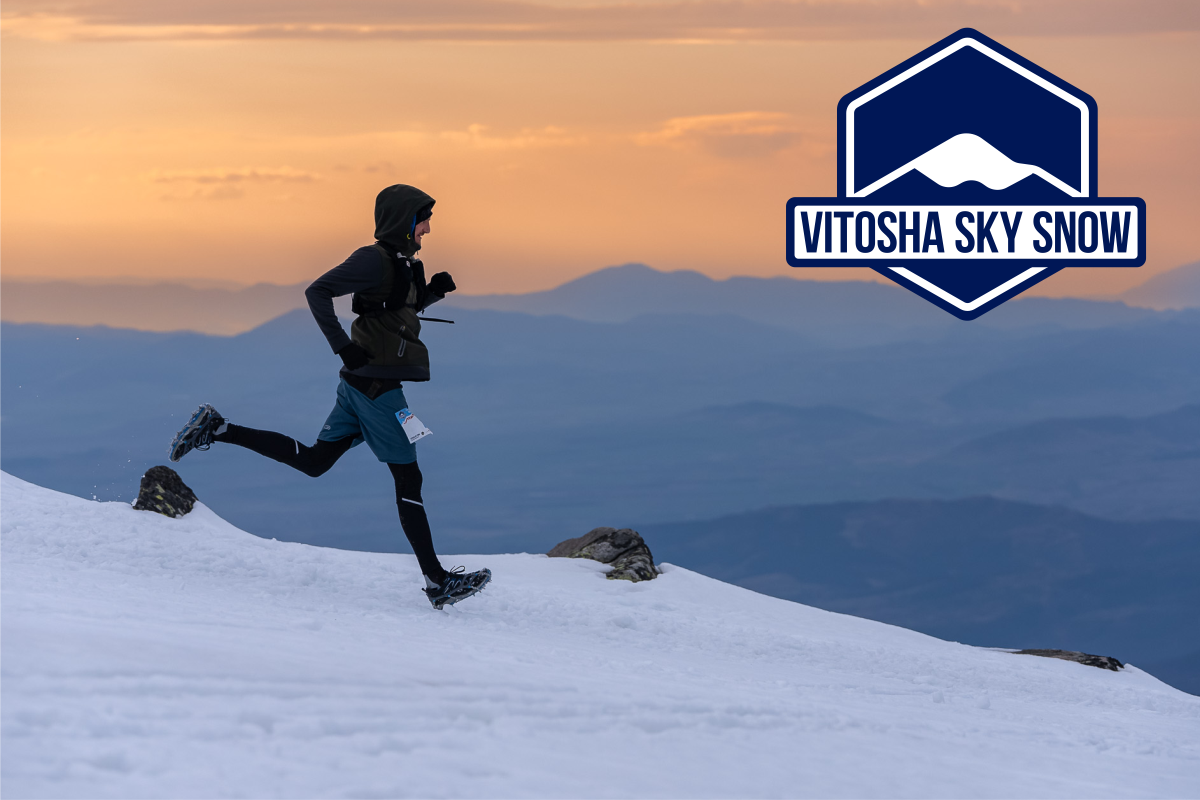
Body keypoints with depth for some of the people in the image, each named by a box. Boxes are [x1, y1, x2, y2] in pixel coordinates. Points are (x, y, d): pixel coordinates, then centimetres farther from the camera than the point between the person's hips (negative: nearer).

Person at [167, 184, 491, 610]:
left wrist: (434, 290, 10)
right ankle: (437, 582, -1)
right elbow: (318, 291, -21)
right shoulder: (375, 260, -16)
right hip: (377, 386, -10)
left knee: (313, 461, 15)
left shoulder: (402, 263, 13)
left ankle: (217, 428, 14)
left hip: (359, 383, 10)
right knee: (408, 479, -5)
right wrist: (344, 347, -24)